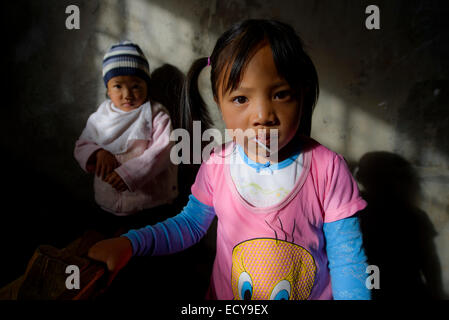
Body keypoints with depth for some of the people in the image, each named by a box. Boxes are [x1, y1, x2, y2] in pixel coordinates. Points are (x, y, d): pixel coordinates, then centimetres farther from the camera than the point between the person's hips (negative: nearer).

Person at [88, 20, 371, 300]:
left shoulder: (327, 169, -22)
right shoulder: (217, 166, -16)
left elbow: (346, 261, -14)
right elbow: (191, 223, -1)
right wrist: (129, 244, -13)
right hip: (225, 295, 2)